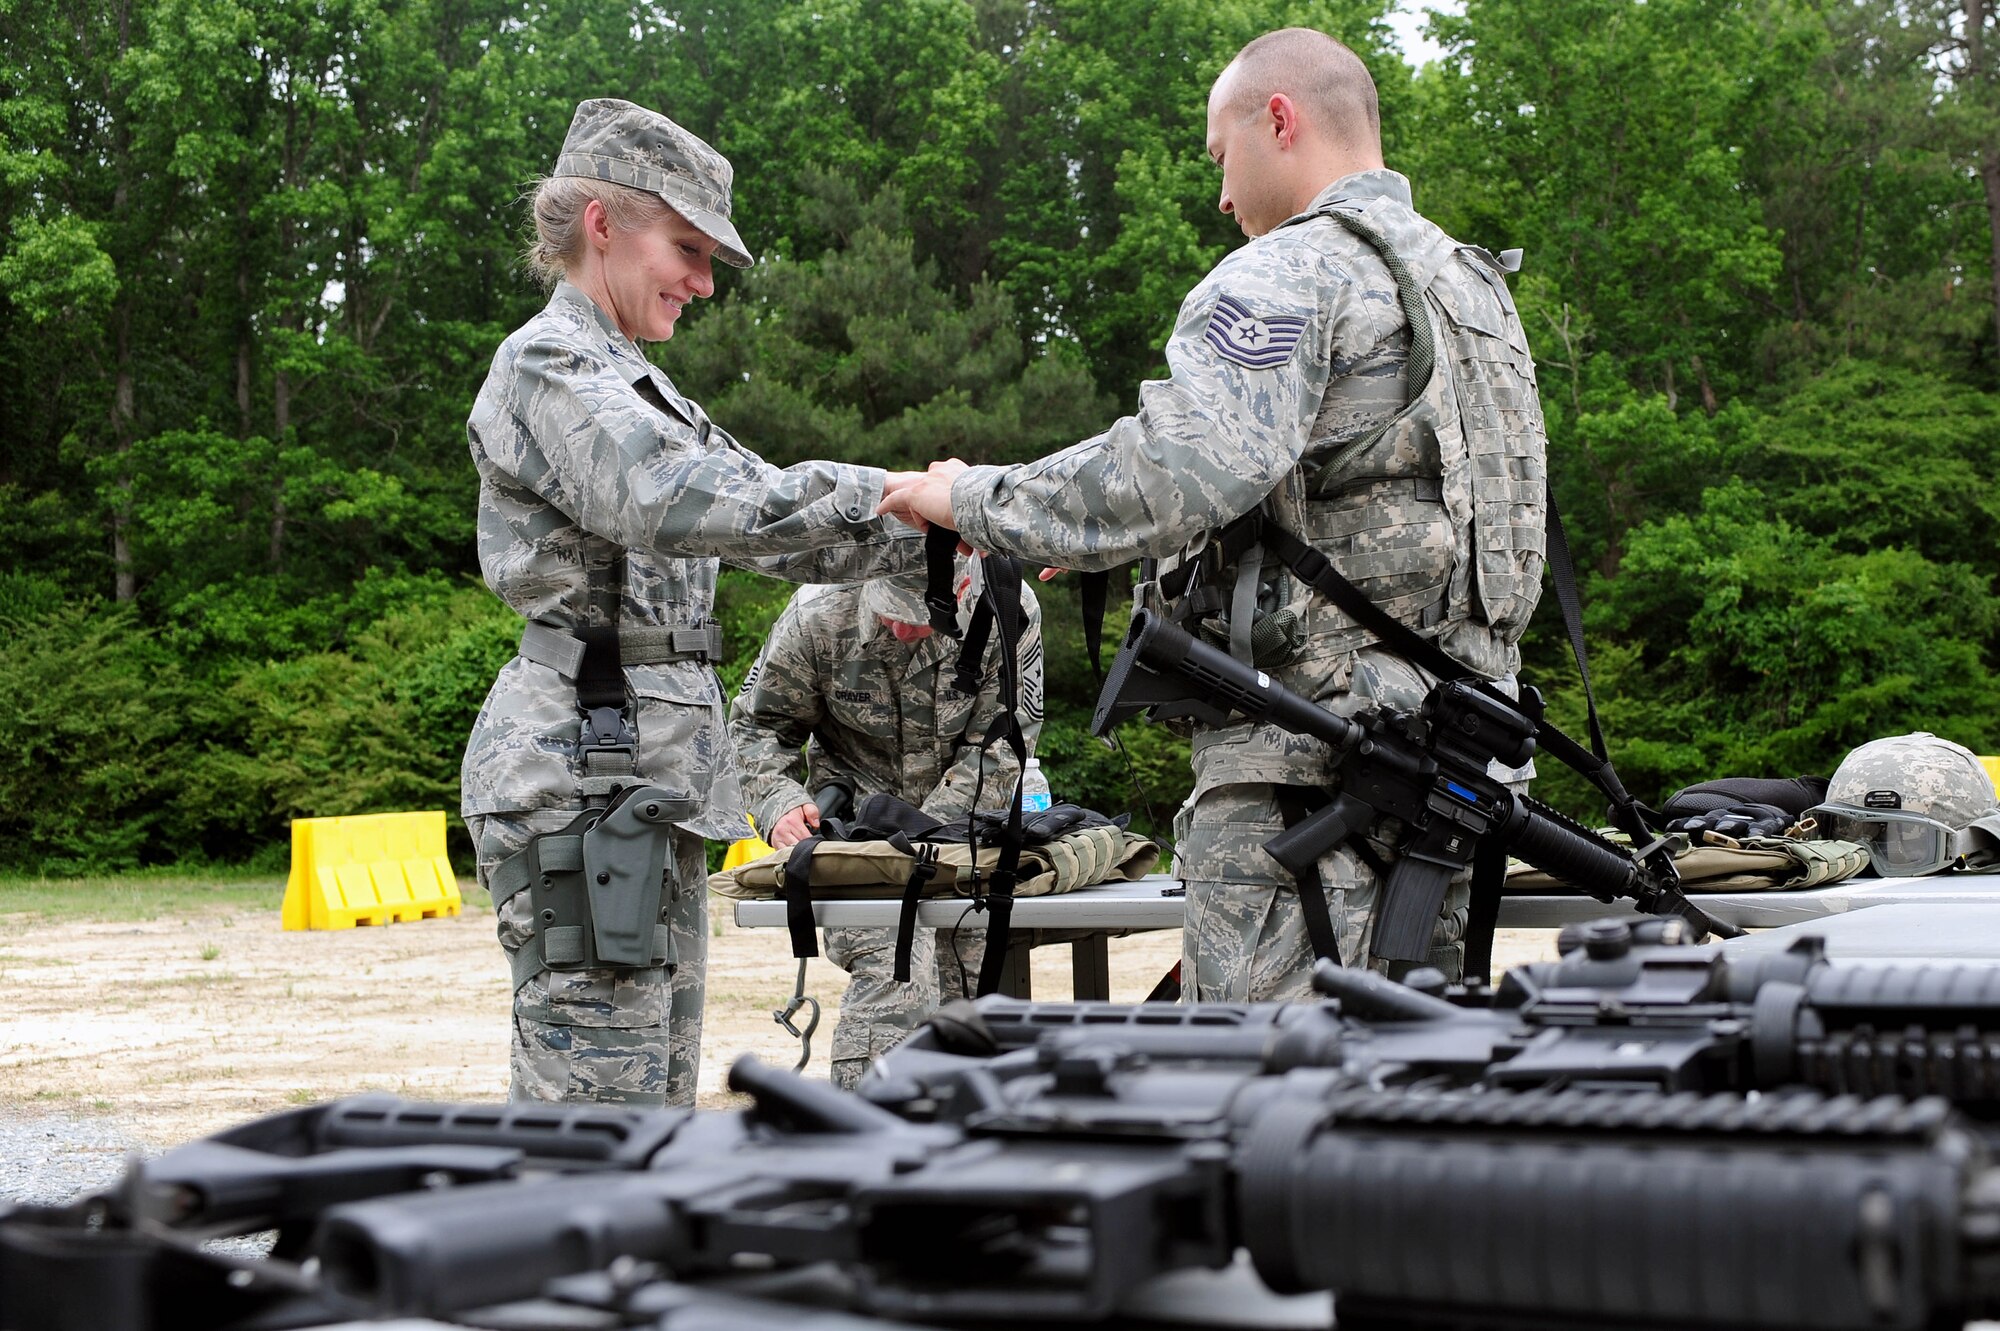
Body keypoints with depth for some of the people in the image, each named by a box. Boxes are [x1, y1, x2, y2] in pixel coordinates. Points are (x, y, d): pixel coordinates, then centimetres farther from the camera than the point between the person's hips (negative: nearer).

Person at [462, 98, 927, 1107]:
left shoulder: (630, 383, 23)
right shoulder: (549, 364, -6)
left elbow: (775, 531, 20)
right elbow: (679, 501, -24)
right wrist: (890, 492, -21)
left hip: (654, 771, 10)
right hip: (583, 766, -10)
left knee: (660, 1101, 10)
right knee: (598, 1116, -11)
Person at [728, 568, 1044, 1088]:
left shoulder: (1010, 611, -19)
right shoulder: (817, 616, -20)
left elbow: (1000, 744, -15)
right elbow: (757, 724, -5)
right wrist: (780, 803, -24)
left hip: (963, 824, 3)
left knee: (967, 986, 5)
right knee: (895, 973, -23)